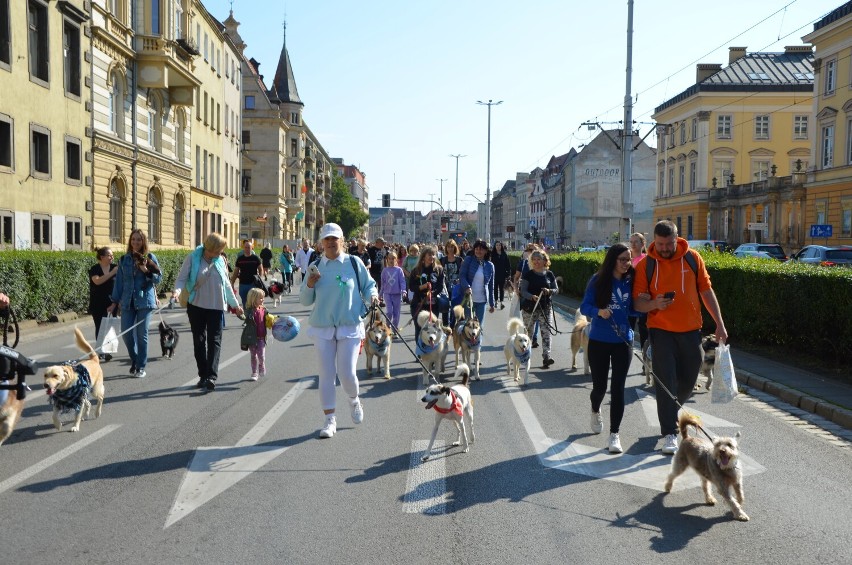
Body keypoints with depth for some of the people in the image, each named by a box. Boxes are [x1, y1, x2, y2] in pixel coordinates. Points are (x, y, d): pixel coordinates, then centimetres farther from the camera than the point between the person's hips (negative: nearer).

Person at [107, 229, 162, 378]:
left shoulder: (150, 258, 2)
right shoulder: (124, 259, 9)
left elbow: (159, 278, 1)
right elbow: (119, 281, 11)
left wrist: (147, 271, -16)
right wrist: (115, 301, 9)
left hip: (145, 301, -3)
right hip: (128, 302, 3)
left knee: (142, 334, -1)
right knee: (126, 333, -1)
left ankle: (141, 367, 10)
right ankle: (134, 360, 23)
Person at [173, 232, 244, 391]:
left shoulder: (220, 260, 6)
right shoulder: (192, 258, -5)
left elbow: (226, 284, 15)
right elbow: (182, 278, -5)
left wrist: (235, 304, 19)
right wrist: (177, 290, -27)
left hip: (216, 307, 1)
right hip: (196, 306, -1)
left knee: (214, 341, -6)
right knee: (199, 341, 6)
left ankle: (211, 375, -11)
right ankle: (203, 375, 15)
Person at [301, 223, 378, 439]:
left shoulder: (354, 263, -1)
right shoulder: (315, 267, 6)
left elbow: (369, 285, 8)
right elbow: (305, 301, 9)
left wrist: (373, 295, -14)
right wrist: (309, 286, -11)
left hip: (350, 327, -2)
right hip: (322, 328, 2)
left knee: (347, 374, -5)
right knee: (326, 374, 3)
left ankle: (354, 401, 30)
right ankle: (330, 420, 13)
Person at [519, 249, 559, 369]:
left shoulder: (549, 274, 5)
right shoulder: (528, 274, -2)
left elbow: (556, 289, 10)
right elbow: (523, 291, -8)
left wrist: (549, 291, -12)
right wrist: (532, 296, -27)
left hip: (546, 307, 1)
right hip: (530, 308, -1)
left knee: (546, 332, -7)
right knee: (528, 332, 9)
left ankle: (546, 357, -9)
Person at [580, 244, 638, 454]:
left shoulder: (630, 282, -1)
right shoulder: (598, 280, -8)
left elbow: (634, 308, 6)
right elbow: (584, 307, -9)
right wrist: (599, 312, -29)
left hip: (623, 341, 1)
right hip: (598, 341, -1)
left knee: (618, 388, -2)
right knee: (599, 386, 10)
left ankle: (614, 434, 7)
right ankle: (595, 411, 45)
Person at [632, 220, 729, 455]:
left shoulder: (693, 258, 0)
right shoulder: (645, 264, -5)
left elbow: (706, 291, 7)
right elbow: (638, 302, -5)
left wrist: (719, 323, 5)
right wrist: (654, 304, -27)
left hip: (691, 330, 3)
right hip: (661, 330, -3)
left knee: (687, 381, 12)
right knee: (666, 382, -6)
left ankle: (669, 413, 40)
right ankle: (670, 434, 0)